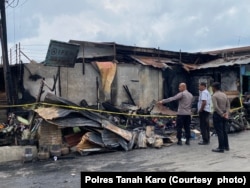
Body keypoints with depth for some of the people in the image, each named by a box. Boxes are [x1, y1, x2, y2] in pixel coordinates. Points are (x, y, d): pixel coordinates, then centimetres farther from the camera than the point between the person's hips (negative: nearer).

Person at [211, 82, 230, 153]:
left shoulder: (214, 96, -12)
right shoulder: (224, 95, 11)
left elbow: (216, 107, -22)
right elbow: (228, 105, 4)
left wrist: (222, 114, -16)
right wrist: (227, 113, -6)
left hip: (217, 114, -7)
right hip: (224, 114, 8)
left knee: (219, 131, -4)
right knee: (224, 130, 17)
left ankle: (221, 148, -1)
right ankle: (226, 146, 25)